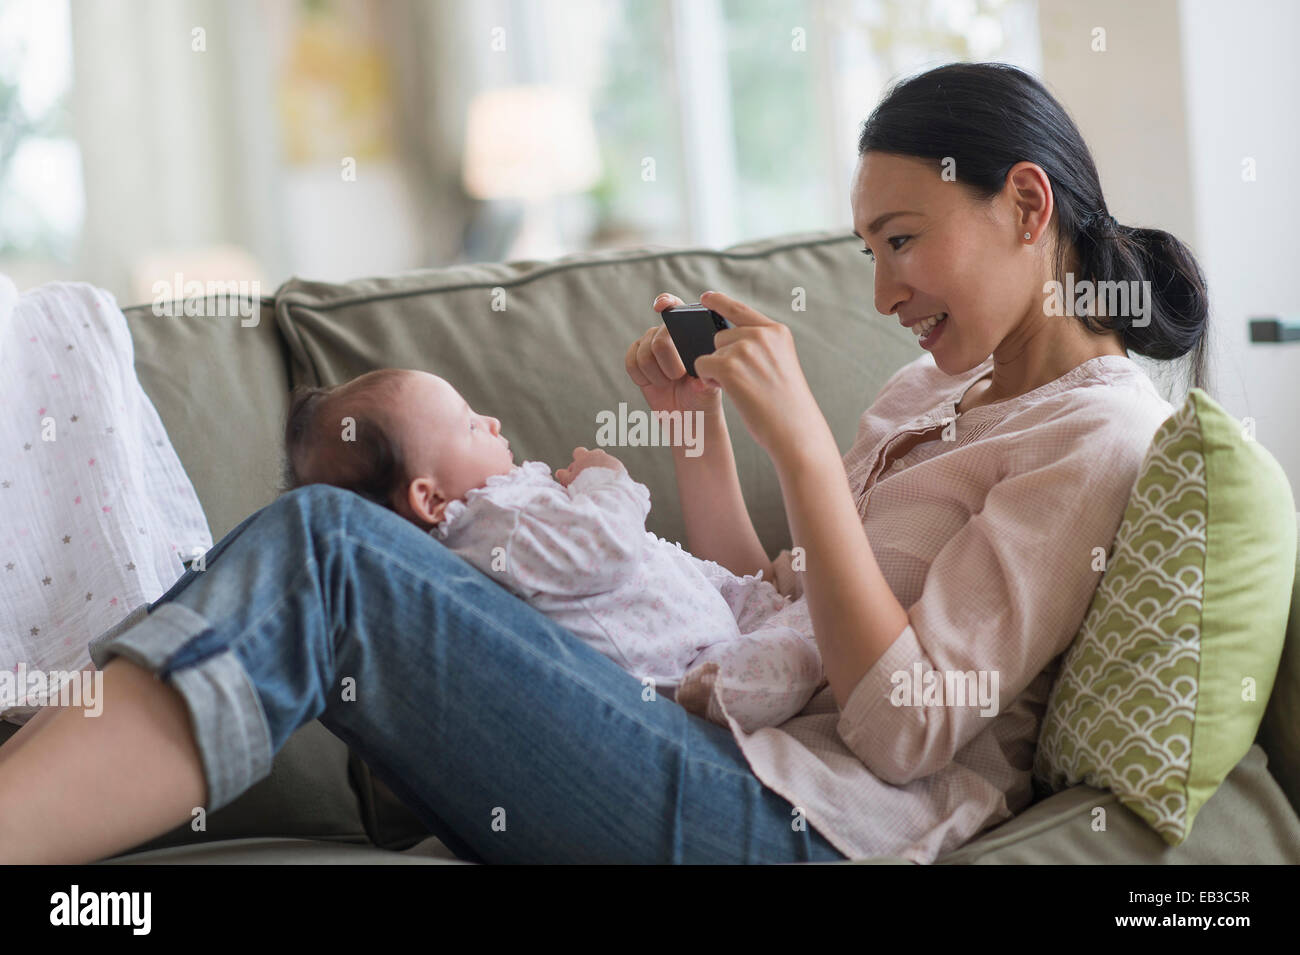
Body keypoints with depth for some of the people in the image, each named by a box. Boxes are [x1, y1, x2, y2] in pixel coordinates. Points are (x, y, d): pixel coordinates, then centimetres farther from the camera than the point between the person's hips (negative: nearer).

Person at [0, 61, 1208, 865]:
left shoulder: (1100, 433, -3)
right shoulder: (936, 385, 24)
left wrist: (799, 438, -14)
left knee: (319, 550, -22)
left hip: (797, 825, -9)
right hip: (723, 748, 9)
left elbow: (907, 729, -13)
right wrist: (696, 418, 12)